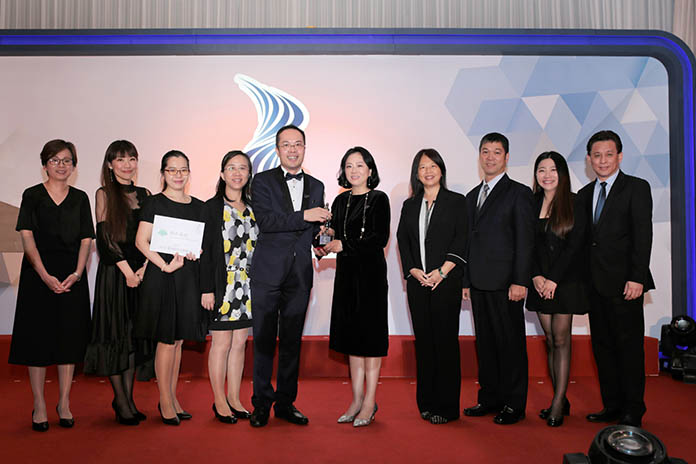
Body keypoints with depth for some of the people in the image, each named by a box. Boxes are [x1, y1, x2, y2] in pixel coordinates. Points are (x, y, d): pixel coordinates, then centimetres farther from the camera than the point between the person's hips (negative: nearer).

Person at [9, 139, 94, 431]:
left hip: (72, 276, 2)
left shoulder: (80, 198, 9)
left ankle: (64, 404, 14)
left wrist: (77, 273, -11)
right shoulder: (32, 195, 3)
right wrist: (45, 276, -16)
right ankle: (39, 405, 12)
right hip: (38, 273, -2)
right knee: (38, 337, 1)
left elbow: (86, 240, 4)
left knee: (70, 337, 3)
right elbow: (27, 237, -5)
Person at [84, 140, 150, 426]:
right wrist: (127, 271, -11)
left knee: (134, 334, 7)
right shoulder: (104, 194, 0)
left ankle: (127, 398, 17)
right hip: (114, 273, -4)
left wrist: (145, 268, -4)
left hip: (141, 272, 4)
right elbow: (104, 238, -6)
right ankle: (121, 401, 9)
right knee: (115, 333, 0)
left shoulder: (144, 194, 12)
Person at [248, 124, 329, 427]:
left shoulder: (316, 186, 14)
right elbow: (264, 220, -14)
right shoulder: (263, 181, 1)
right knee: (263, 340, 3)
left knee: (292, 341, 10)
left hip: (300, 275, 3)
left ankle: (285, 402, 22)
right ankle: (262, 403, 17)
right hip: (268, 274, -3)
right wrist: (304, 216, -20)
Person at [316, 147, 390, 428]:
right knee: (351, 334, 9)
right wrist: (326, 246, -6)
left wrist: (344, 244, -17)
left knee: (370, 333, -1)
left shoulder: (378, 199, -4)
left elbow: (380, 238, -14)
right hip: (346, 273, 6)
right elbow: (335, 236, 15)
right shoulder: (341, 201, 13)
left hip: (371, 272, -6)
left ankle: (370, 402, 9)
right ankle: (357, 400, 19)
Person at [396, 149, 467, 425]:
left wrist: (442, 271, -13)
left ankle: (447, 406, 7)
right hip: (417, 281, 4)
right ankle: (427, 402, 16)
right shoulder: (409, 205, 15)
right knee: (423, 340, 6)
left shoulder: (456, 202, 4)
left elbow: (462, 240, -3)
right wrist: (413, 271, -5)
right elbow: (402, 241, 10)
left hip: (446, 281, -3)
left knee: (446, 340, -2)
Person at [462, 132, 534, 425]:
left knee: (511, 343, 2)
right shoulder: (472, 196, 17)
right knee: (485, 343, 12)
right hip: (479, 284, 6)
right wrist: (466, 280, 11)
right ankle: (489, 398, 24)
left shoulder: (519, 193, -2)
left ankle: (513, 404, 13)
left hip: (505, 283, -6)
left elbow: (525, 240, -8)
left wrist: (520, 281, -15)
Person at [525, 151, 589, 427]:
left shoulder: (574, 203, -3)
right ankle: (561, 401, 16)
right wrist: (536, 276, -7)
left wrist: (553, 279, -13)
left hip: (566, 281, -4)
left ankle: (558, 403, 3)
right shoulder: (532, 204, 8)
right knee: (551, 341, 7)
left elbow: (575, 246, -9)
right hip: (540, 282, 4)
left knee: (561, 340, -3)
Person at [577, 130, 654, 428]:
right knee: (602, 346, 10)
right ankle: (612, 405, 22)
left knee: (629, 346, 2)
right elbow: (583, 239, 13)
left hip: (623, 282, -6)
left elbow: (643, 235, -9)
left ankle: (633, 411, 13)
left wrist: (637, 278, -16)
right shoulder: (584, 194, 14)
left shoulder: (636, 188, -1)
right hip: (595, 283, 6)